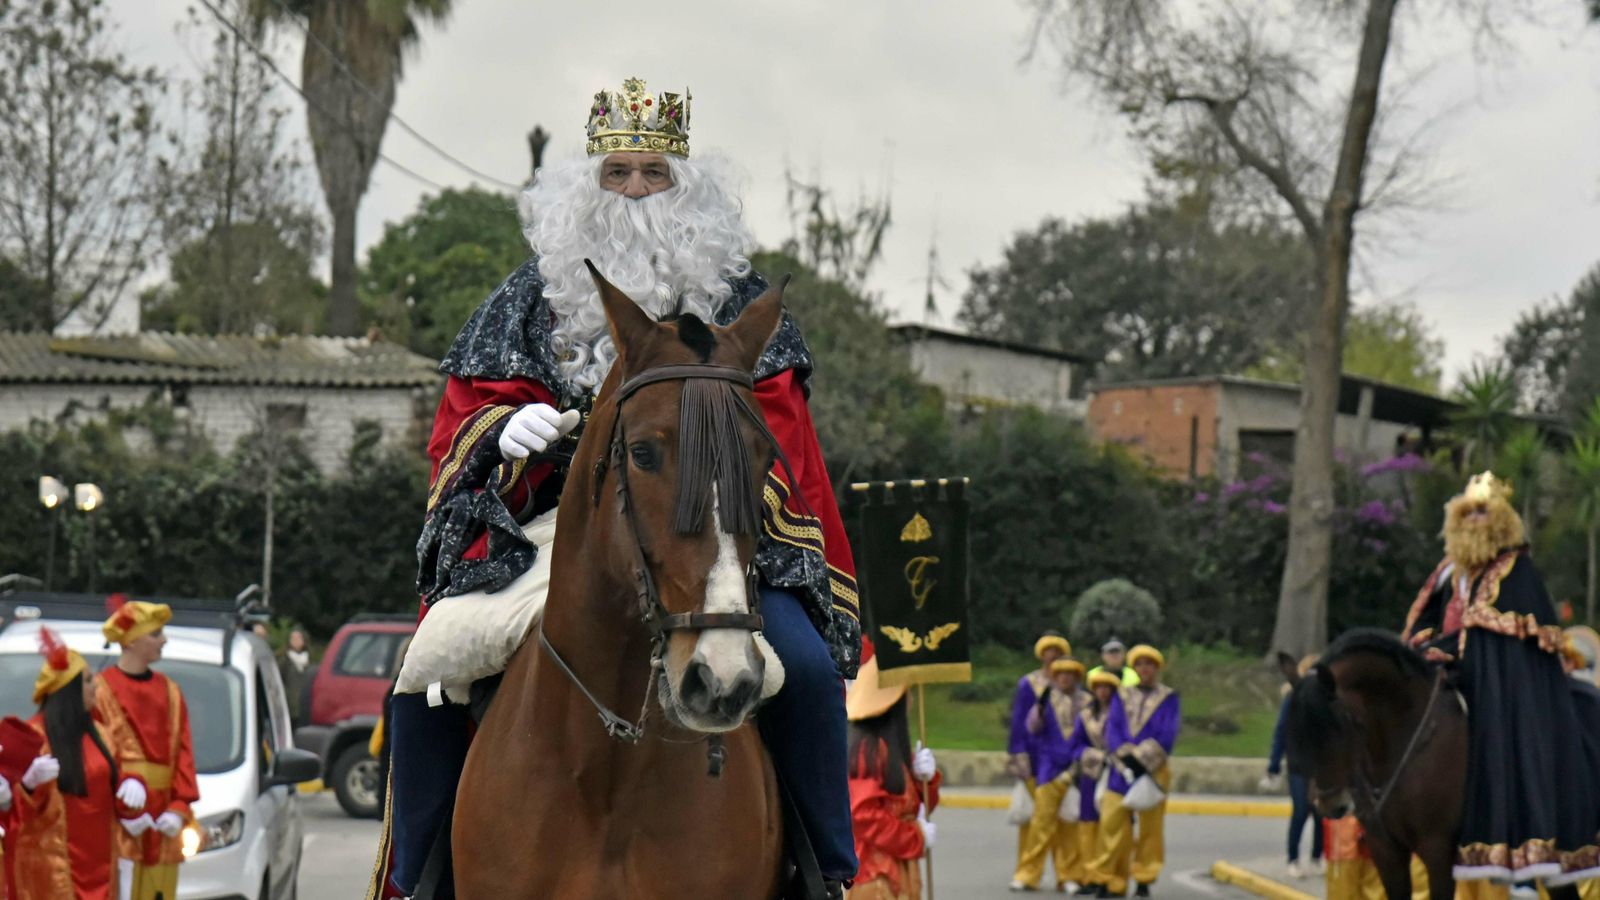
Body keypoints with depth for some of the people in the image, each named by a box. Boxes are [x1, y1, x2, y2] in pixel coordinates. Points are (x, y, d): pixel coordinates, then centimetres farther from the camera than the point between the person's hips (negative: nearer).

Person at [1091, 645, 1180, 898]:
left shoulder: (1168, 698, 4)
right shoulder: (1122, 696, 12)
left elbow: (1167, 735, -6)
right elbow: (1112, 730, 2)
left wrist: (1141, 760, -15)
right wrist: (1126, 757, -14)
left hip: (1153, 771, -2)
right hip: (1121, 771, 2)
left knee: (1150, 827, 1)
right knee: (1112, 823, -3)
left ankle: (1144, 879, 8)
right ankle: (1111, 880, 3)